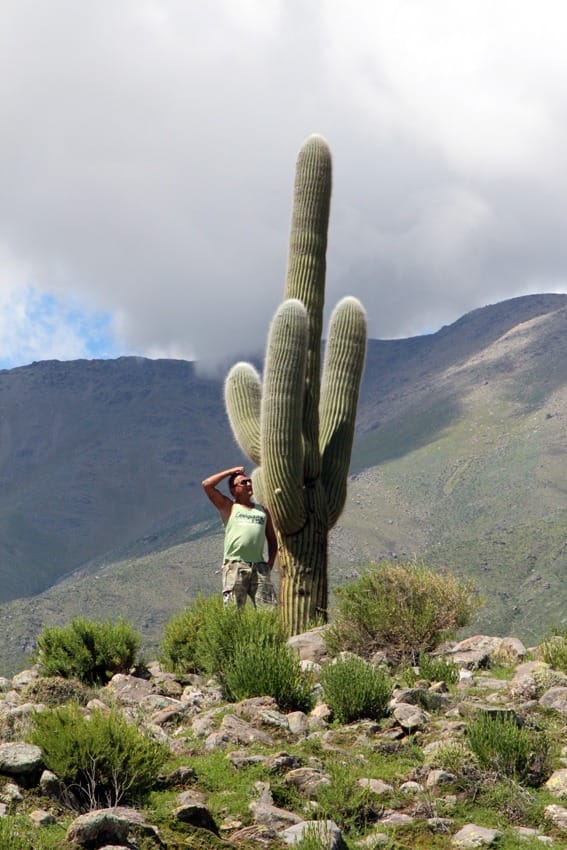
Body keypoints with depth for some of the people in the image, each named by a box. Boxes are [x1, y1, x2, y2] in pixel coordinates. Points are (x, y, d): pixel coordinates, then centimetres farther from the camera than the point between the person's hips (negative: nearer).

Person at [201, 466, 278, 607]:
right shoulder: (229, 507, 14)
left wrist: (269, 565, 9)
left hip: (259, 566, 3)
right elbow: (207, 484, 2)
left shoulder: (262, 510, 22)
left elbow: (272, 541, 23)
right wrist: (231, 472, 10)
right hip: (235, 565, -3)